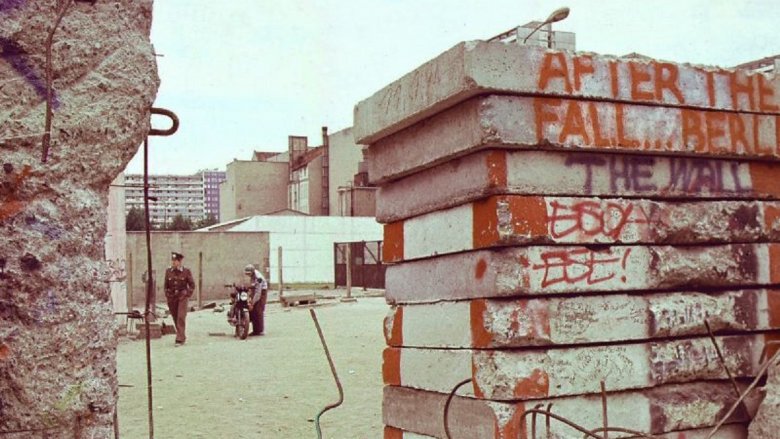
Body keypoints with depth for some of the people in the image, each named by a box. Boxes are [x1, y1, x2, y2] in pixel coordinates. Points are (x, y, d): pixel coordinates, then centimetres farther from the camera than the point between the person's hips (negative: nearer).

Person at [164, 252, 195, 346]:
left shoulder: (186, 271, -3)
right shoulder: (168, 271, 4)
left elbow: (192, 285, 3)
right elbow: (166, 285, 12)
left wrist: (187, 295, -5)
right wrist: (167, 296, 7)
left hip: (182, 297, -3)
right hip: (172, 298, 3)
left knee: (181, 317, -12)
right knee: (175, 318, 8)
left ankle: (180, 339, -12)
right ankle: (182, 337, 24)